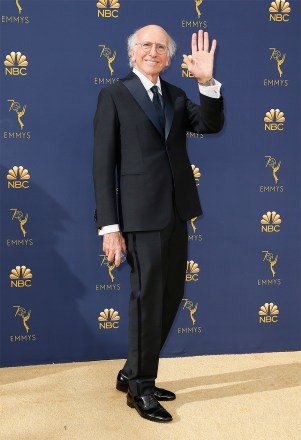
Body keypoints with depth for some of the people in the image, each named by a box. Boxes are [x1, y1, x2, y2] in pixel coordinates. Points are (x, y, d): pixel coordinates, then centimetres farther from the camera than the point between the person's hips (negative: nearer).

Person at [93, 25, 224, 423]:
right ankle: (140, 387, 19)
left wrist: (207, 82, -19)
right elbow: (104, 163, -7)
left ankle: (133, 373, 31)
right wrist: (109, 227, -13)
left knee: (169, 299, 14)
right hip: (142, 214, -6)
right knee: (148, 300, 1)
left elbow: (211, 125, -3)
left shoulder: (176, 96, 13)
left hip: (176, 214, 6)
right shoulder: (114, 96, -2)